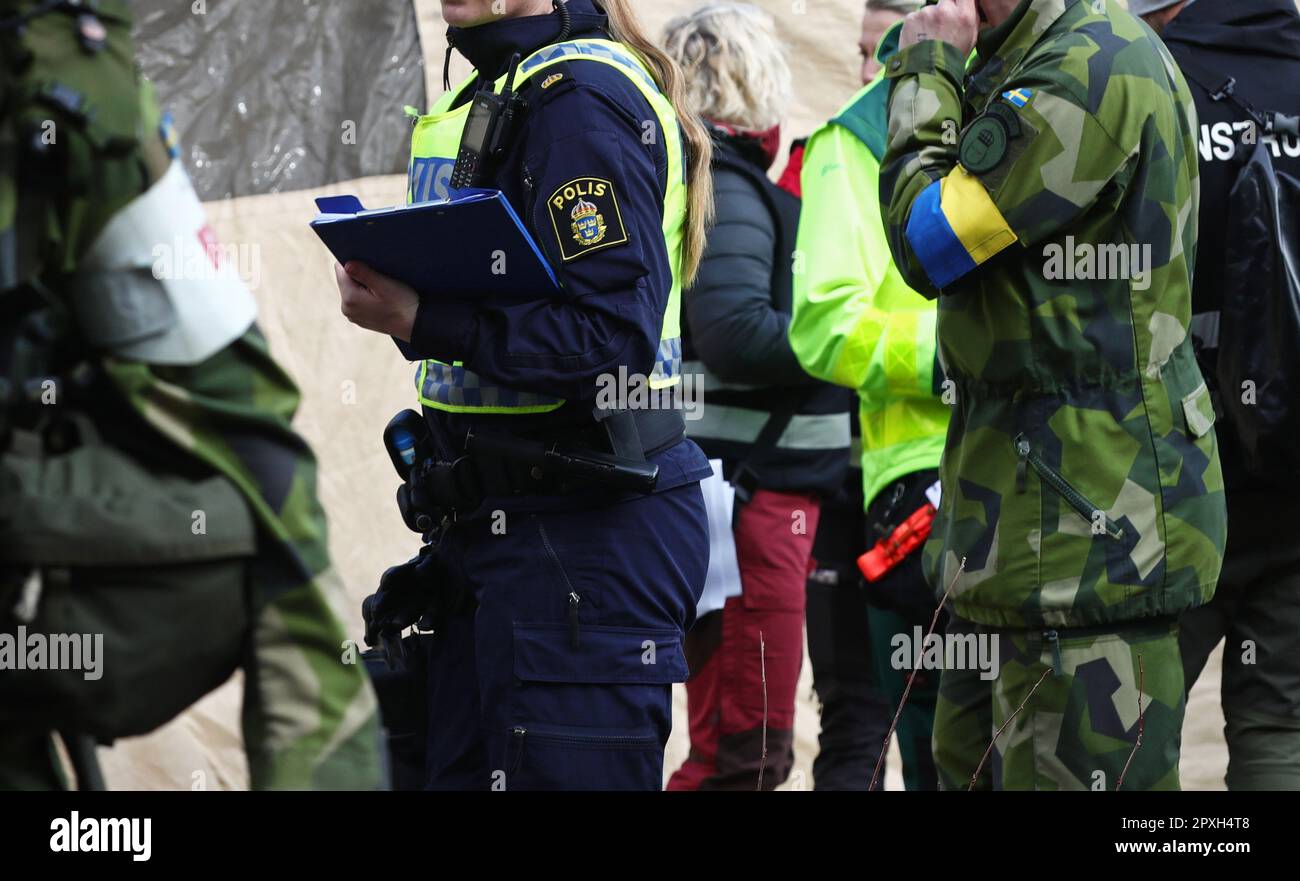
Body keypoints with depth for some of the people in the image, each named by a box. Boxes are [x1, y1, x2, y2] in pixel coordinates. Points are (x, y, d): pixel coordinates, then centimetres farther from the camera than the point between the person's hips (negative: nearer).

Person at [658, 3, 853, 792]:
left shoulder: (729, 181, 18)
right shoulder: (727, 189, -12)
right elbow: (735, 333, -23)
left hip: (762, 484, 10)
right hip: (750, 491, -10)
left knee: (741, 744, 15)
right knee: (750, 749, -11)